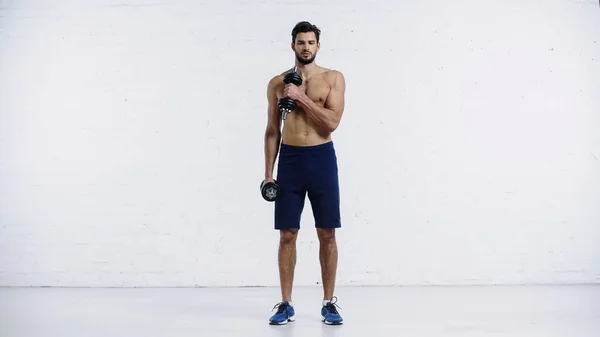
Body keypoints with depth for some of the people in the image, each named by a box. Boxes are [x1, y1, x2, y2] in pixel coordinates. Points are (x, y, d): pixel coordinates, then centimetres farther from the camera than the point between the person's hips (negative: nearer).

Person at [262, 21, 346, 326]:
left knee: (327, 234, 2)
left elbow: (332, 122, -10)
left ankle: (328, 304, 14)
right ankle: (286, 304, 13)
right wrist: (268, 173, 4)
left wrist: (301, 97, -14)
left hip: (322, 158, -1)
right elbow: (272, 131, 9)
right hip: (290, 160, 1)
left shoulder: (334, 78, 2)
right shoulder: (277, 83, 7)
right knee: (287, 234, 3)